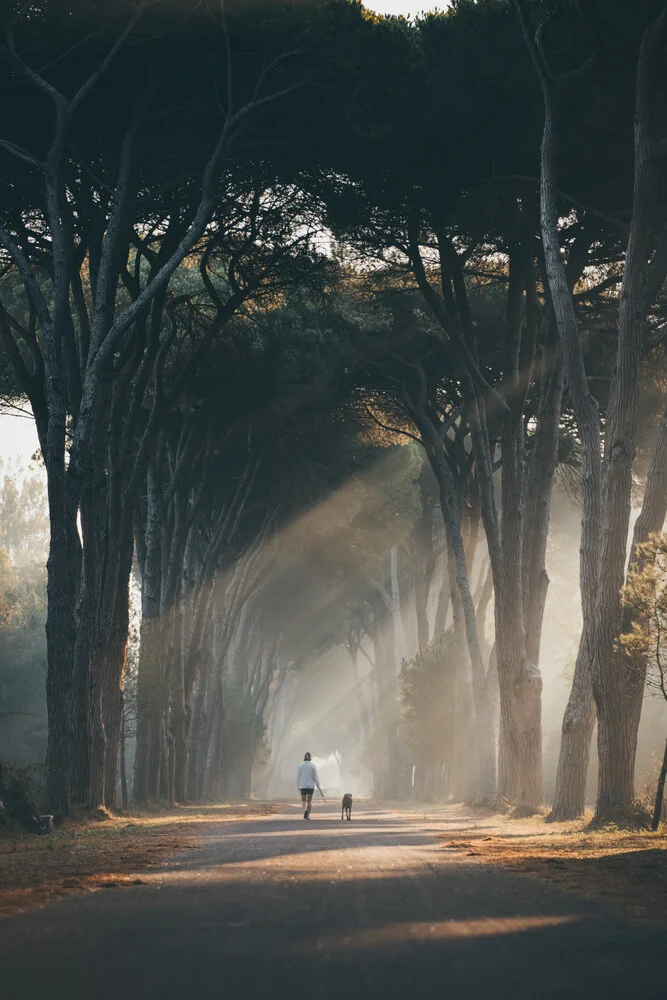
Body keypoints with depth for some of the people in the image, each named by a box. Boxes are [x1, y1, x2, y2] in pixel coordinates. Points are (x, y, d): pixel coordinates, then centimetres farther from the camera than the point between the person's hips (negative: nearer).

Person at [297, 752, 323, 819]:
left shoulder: (300, 765, -3)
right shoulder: (313, 766, -3)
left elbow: (298, 777, 0)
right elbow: (315, 777, -2)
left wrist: (298, 786, 11)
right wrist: (318, 787, 6)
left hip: (303, 786, 0)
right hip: (311, 785, 0)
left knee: (303, 800, 11)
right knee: (309, 801, 11)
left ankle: (305, 810, -18)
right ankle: (308, 815, 9)